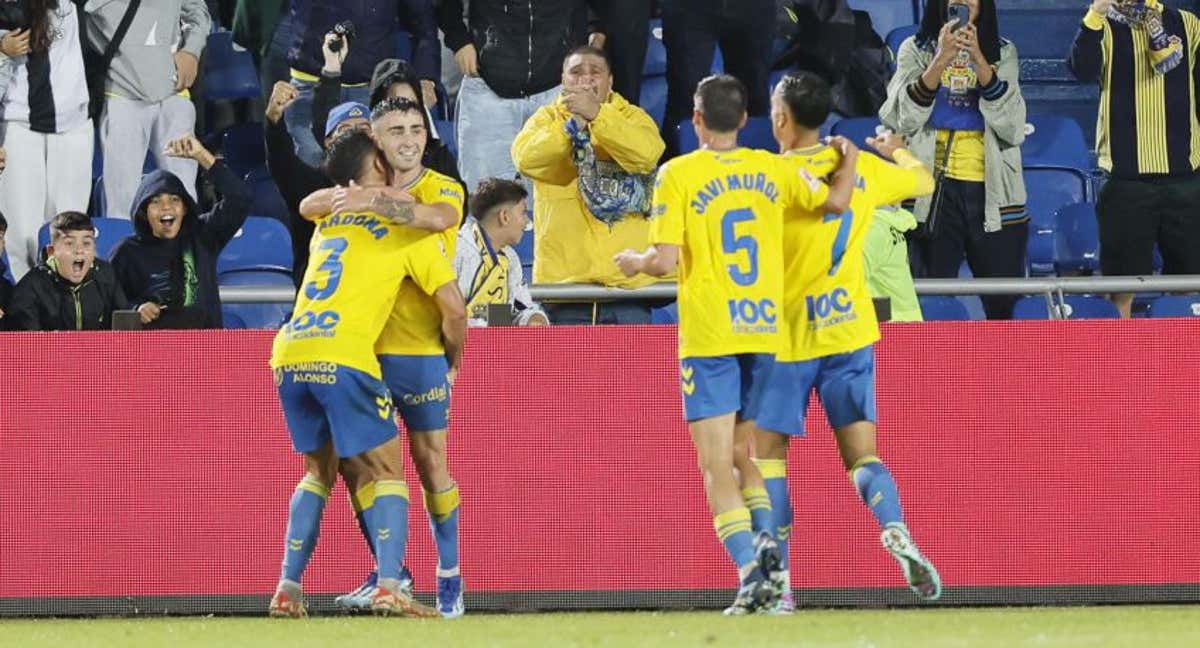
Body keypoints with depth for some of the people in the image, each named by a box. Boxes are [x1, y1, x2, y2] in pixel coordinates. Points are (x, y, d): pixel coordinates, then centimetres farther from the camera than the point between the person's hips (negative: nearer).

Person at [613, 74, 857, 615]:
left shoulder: (678, 174, -6)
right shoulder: (771, 169, 5)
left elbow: (665, 260, -11)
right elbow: (835, 200, 7)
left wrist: (633, 262, 11)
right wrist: (847, 157, 25)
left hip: (708, 337, -4)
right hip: (766, 332, 4)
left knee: (717, 465, -2)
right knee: (747, 457, 17)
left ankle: (751, 572, -17)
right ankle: (766, 538, -9)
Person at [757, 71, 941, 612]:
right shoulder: (865, 168, 3)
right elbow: (922, 181, 22)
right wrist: (896, 150, 42)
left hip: (787, 337, -4)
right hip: (850, 331, 4)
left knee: (767, 454, 7)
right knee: (862, 451, 6)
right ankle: (896, 531, -23)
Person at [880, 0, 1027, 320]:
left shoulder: (1002, 53, 10)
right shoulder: (915, 50, 9)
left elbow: (1012, 125, -3)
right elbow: (905, 118, -5)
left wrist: (978, 60, -11)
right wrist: (942, 59, -14)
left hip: (991, 191, 1)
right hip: (934, 190, -1)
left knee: (1004, 305, -3)